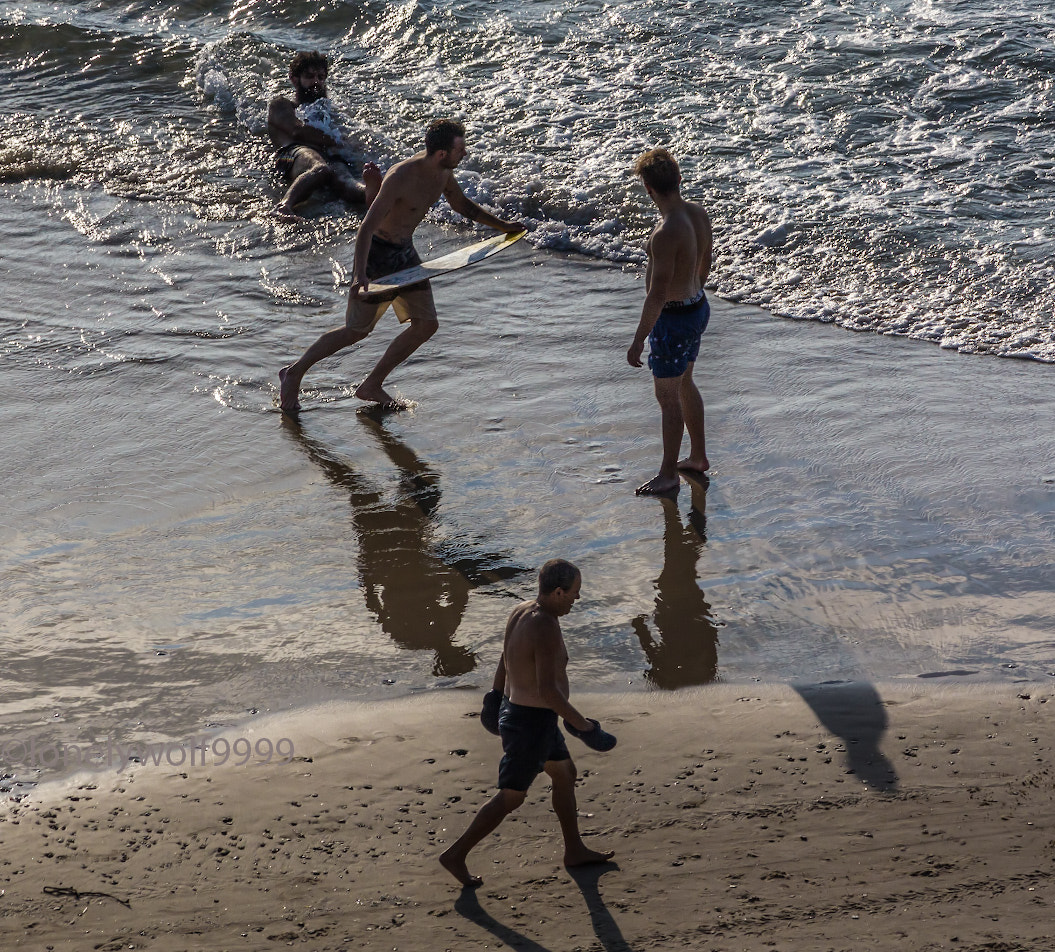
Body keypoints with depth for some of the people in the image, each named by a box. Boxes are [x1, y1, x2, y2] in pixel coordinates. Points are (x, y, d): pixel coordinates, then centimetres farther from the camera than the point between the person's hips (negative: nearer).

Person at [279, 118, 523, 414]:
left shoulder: (443, 171, -5)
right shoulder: (400, 178, -30)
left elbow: (462, 205, 17)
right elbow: (367, 228, -32)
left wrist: (502, 226, 17)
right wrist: (359, 274, -44)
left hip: (405, 251, 8)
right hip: (377, 253, -8)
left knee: (426, 324, 3)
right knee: (357, 330, -3)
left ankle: (372, 386, 14)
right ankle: (294, 373, 15)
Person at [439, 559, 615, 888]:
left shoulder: (521, 612, -2)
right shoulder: (546, 630, -31)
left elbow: (505, 659, 14)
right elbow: (549, 691, -34)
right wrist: (583, 727, -25)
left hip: (517, 710, 10)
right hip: (532, 724, -10)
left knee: (565, 774, 23)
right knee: (511, 797, 6)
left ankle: (575, 851, 37)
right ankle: (456, 854, 15)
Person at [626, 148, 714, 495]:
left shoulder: (666, 233, -31)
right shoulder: (698, 213, -4)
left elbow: (657, 295, -27)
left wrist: (638, 340, -20)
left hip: (674, 319, -9)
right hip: (698, 307, 9)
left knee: (668, 397, 6)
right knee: (684, 384, 25)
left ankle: (668, 475, 18)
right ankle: (698, 457, 39)